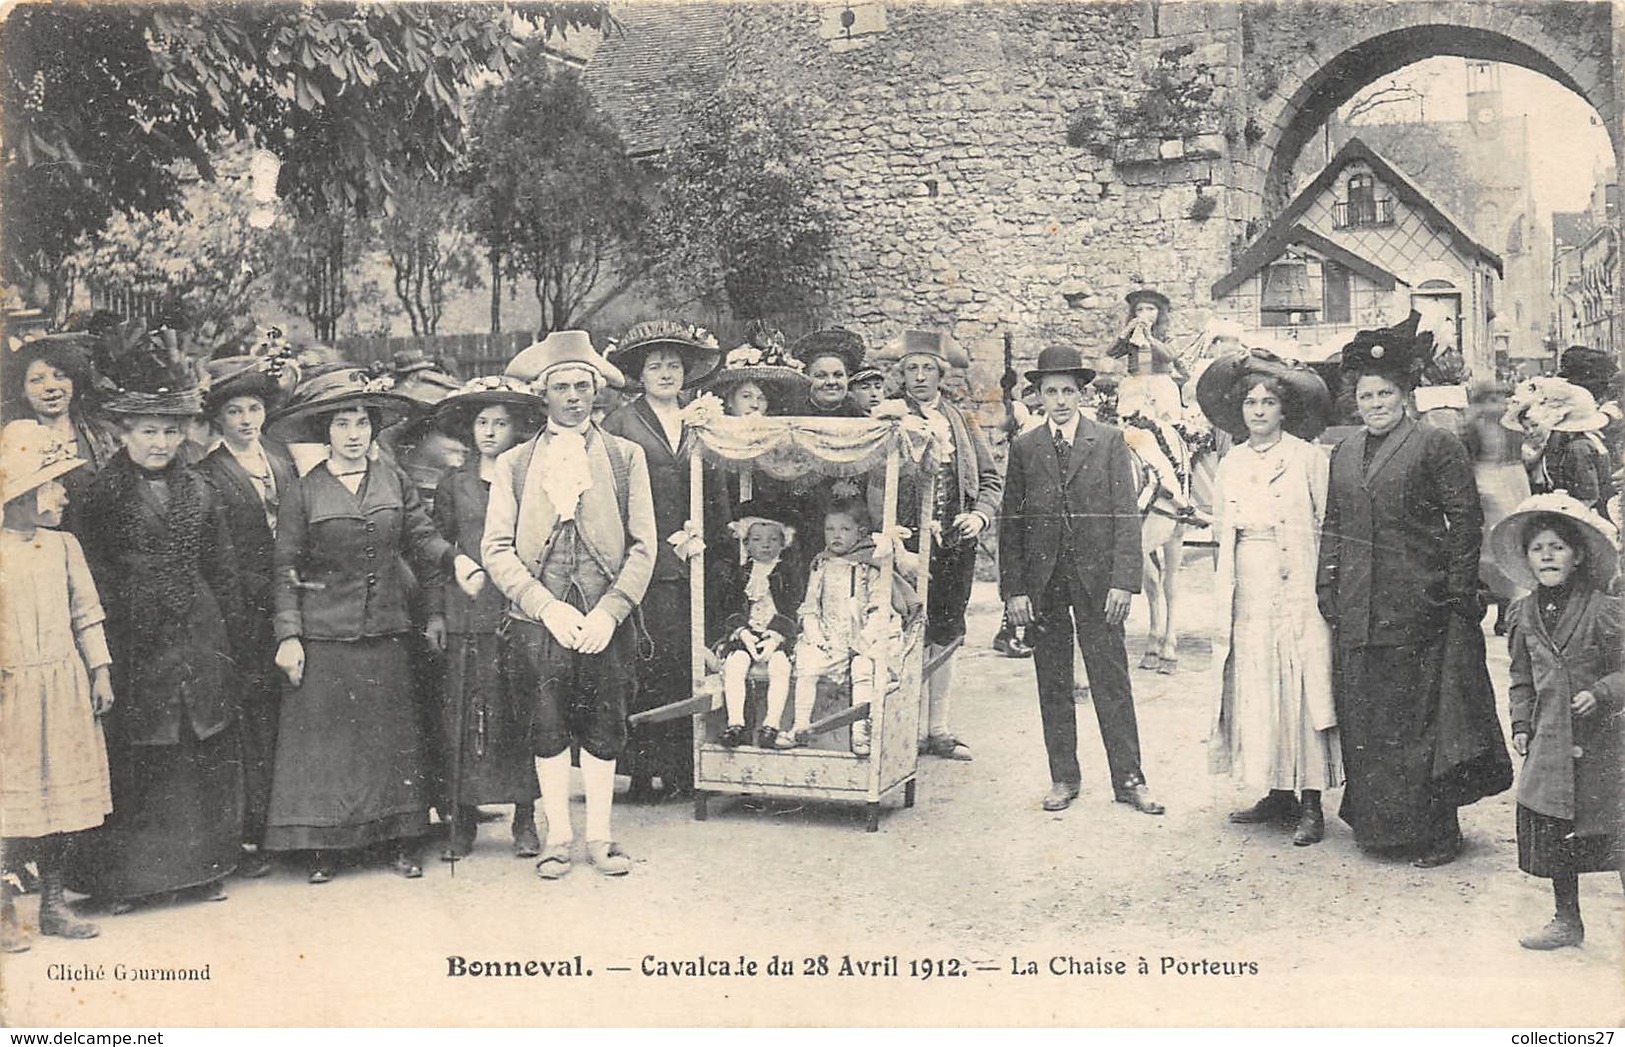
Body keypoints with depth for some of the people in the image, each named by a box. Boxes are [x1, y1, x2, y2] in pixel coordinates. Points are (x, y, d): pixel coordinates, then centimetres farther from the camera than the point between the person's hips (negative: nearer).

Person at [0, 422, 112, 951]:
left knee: (61, 792, 9)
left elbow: (86, 614, 11)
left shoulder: (63, 545, 7)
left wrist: (100, 671, 9)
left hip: (64, 686, 4)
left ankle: (54, 903, 22)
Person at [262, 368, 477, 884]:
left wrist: (454, 558, -17)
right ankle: (324, 846, 14)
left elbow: (422, 535, 4)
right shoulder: (303, 492, -2)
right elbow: (286, 569, -1)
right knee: (324, 739, 2)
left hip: (386, 633, 3)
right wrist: (288, 635, -7)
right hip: (323, 638, -2)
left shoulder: (394, 481, 6)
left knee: (392, 736, 8)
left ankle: (400, 840, 18)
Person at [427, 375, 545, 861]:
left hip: (522, 614, -1)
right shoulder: (453, 487, 10)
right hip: (468, 617, 1)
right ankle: (462, 820, 11)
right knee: (465, 717, 2)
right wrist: (435, 611, 4)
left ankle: (525, 820, 10)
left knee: (521, 716, 0)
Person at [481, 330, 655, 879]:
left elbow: (643, 546, 3)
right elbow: (496, 550, 1)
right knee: (547, 731, 6)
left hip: (606, 619, 0)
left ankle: (600, 835, 20)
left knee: (604, 730, 7)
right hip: (538, 621, 0)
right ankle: (558, 834, 20)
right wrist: (548, 608, -11)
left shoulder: (626, 457, 8)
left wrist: (609, 612, -10)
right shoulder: (513, 464, 8)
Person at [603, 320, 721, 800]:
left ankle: (682, 769, 8)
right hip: (643, 560, -4)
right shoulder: (622, 423, 4)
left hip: (691, 562, 4)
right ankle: (642, 769, 1)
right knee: (645, 664, -6)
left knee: (687, 662, 1)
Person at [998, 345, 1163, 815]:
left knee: (1112, 681, 2)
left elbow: (1126, 516, -2)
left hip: (1096, 577, -2)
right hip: (1042, 579, 2)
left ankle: (1128, 779, 11)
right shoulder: (1024, 448, 6)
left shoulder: (1110, 442, 2)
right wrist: (1013, 589, -2)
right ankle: (1064, 778, 19)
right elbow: (1011, 523, 5)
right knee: (1053, 685, 8)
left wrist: (1123, 581, -10)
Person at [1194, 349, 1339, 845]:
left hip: (1297, 588, -5)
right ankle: (1279, 793, 15)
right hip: (1248, 590, 5)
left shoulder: (1308, 457, -2)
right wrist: (1229, 579, 6)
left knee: (1303, 688, -4)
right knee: (1257, 689, 6)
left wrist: (1319, 580, -9)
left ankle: (1311, 803, 2)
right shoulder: (1231, 463, 12)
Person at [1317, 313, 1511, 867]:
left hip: (1416, 606, -6)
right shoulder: (1344, 452, 15)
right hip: (1356, 609, 6)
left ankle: (1433, 833, 10)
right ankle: (1375, 822, 22)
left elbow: (1466, 521, -5)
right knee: (1361, 717, 9)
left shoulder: (1437, 446, -3)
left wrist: (1459, 593, -9)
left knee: (1416, 715, -2)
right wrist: (1327, 586, 10)